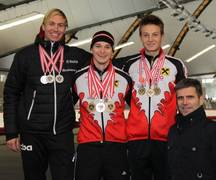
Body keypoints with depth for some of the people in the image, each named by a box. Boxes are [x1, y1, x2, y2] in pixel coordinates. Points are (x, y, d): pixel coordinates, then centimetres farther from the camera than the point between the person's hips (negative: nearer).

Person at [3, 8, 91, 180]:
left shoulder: (76, 56, 5)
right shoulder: (26, 55, 2)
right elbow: (11, 93, 3)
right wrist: (11, 132, -2)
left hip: (63, 133, 1)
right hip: (32, 132, 0)